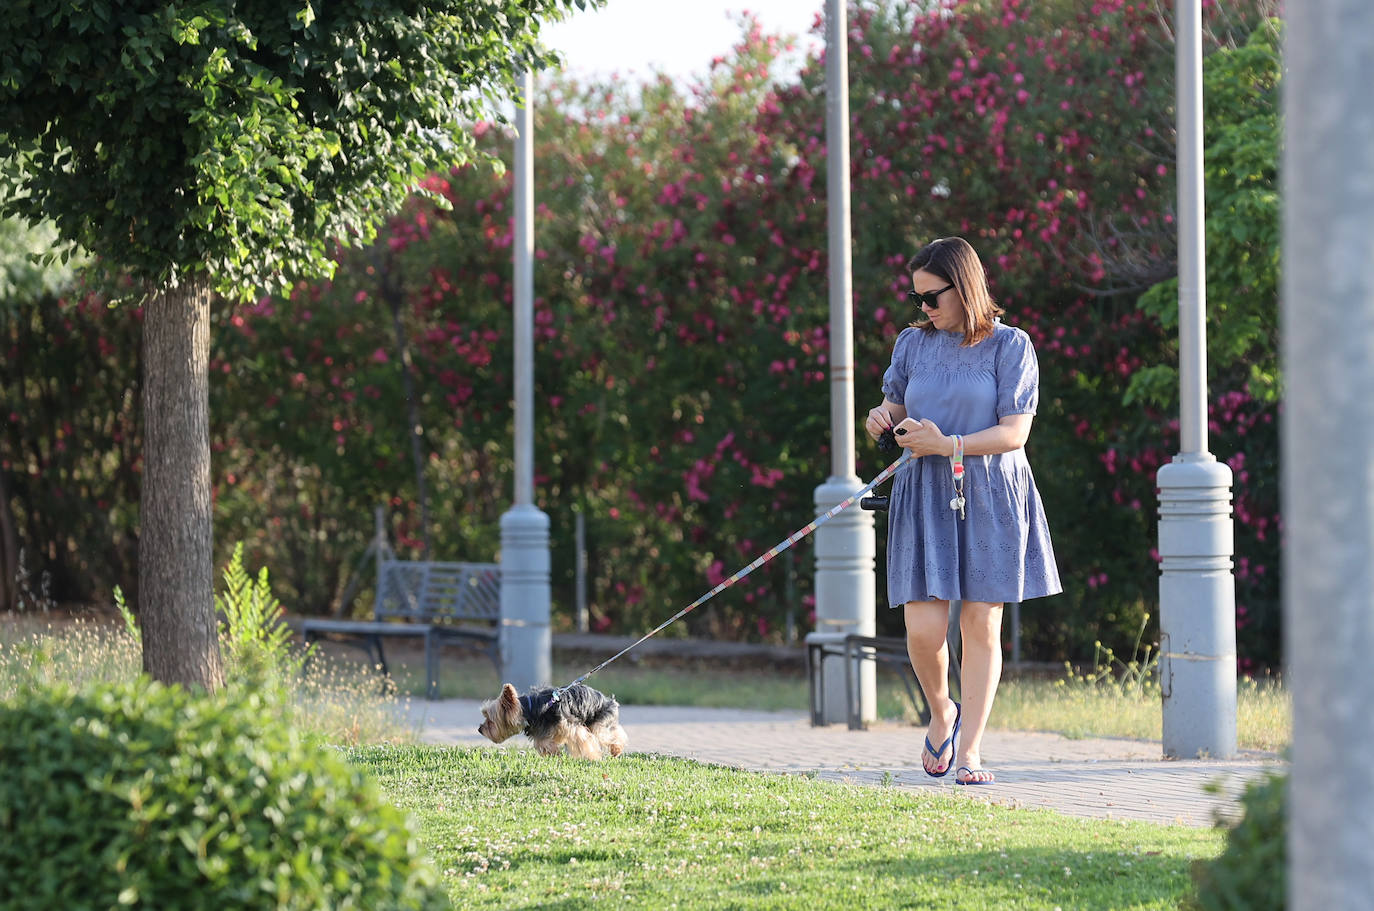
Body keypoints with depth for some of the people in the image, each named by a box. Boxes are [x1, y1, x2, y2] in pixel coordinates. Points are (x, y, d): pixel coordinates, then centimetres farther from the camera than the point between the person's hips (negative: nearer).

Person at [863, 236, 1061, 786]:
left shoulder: (1010, 346, -2)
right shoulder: (913, 343, 10)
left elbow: (1014, 432, -7)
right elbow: (895, 407, 21)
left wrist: (948, 444, -18)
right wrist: (882, 420, -3)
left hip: (990, 497, -2)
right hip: (926, 494, 2)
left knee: (982, 626, -1)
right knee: (923, 628, -9)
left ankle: (969, 752, 4)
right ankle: (942, 713, 21)